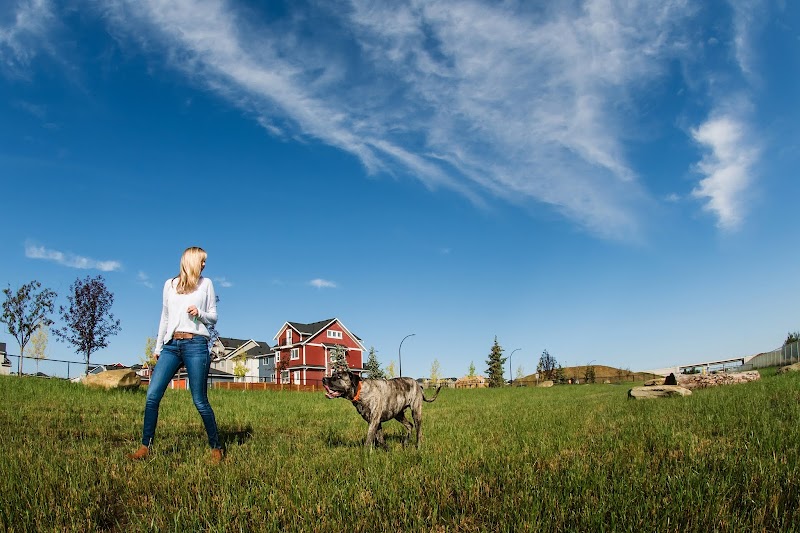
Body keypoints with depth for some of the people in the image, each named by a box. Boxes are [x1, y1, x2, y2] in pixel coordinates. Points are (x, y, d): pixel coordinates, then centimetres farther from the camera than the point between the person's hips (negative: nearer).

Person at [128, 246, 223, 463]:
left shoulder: (206, 283, 11)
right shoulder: (170, 284, 16)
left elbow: (213, 317, 10)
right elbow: (164, 318, 20)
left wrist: (199, 313, -10)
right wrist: (158, 347, 19)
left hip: (196, 344, -3)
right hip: (171, 345, 3)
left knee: (200, 401, -3)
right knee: (152, 395, -6)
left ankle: (216, 448, 8)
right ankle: (145, 446, 6)